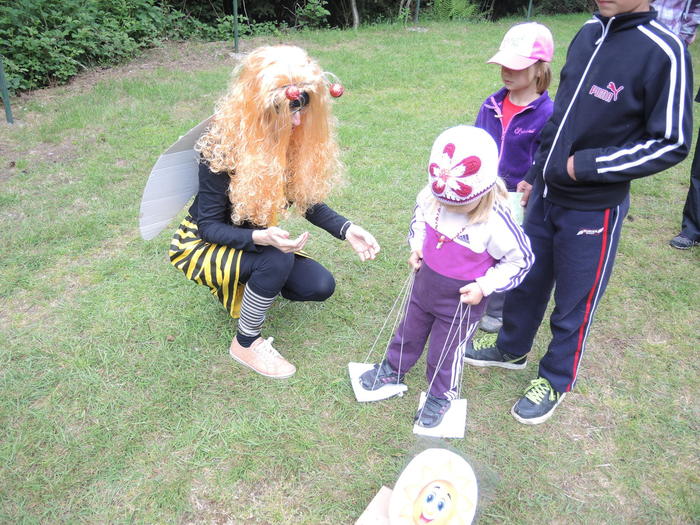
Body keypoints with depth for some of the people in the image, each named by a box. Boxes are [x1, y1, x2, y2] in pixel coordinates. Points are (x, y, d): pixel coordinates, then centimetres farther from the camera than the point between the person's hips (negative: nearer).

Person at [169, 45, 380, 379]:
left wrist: (346, 230, -21)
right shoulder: (221, 147, -29)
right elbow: (210, 226, -24)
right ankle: (245, 344, -9)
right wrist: (262, 238, -42)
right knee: (277, 261, -33)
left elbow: (306, 200, -5)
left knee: (320, 287, -7)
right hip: (202, 244, -6)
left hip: (255, 239, 6)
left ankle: (248, 284, 16)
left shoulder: (294, 139, -13)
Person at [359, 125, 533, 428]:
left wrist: (484, 287, -21)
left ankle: (441, 395, 44)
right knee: (408, 332, 27)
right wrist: (416, 246, -5)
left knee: (445, 352, 16)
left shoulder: (496, 222, -31)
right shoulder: (431, 195, -17)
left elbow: (520, 260, -16)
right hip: (423, 285, 5)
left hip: (461, 301, -4)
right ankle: (393, 369, 54)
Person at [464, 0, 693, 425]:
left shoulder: (663, 52, -17)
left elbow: (671, 144, -14)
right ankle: (512, 349, 44)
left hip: (593, 210, -6)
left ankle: (556, 380, 33)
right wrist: (537, 174, 15)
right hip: (546, 195, 6)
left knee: (574, 301, 10)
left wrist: (585, 166, -18)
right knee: (527, 280, 20)